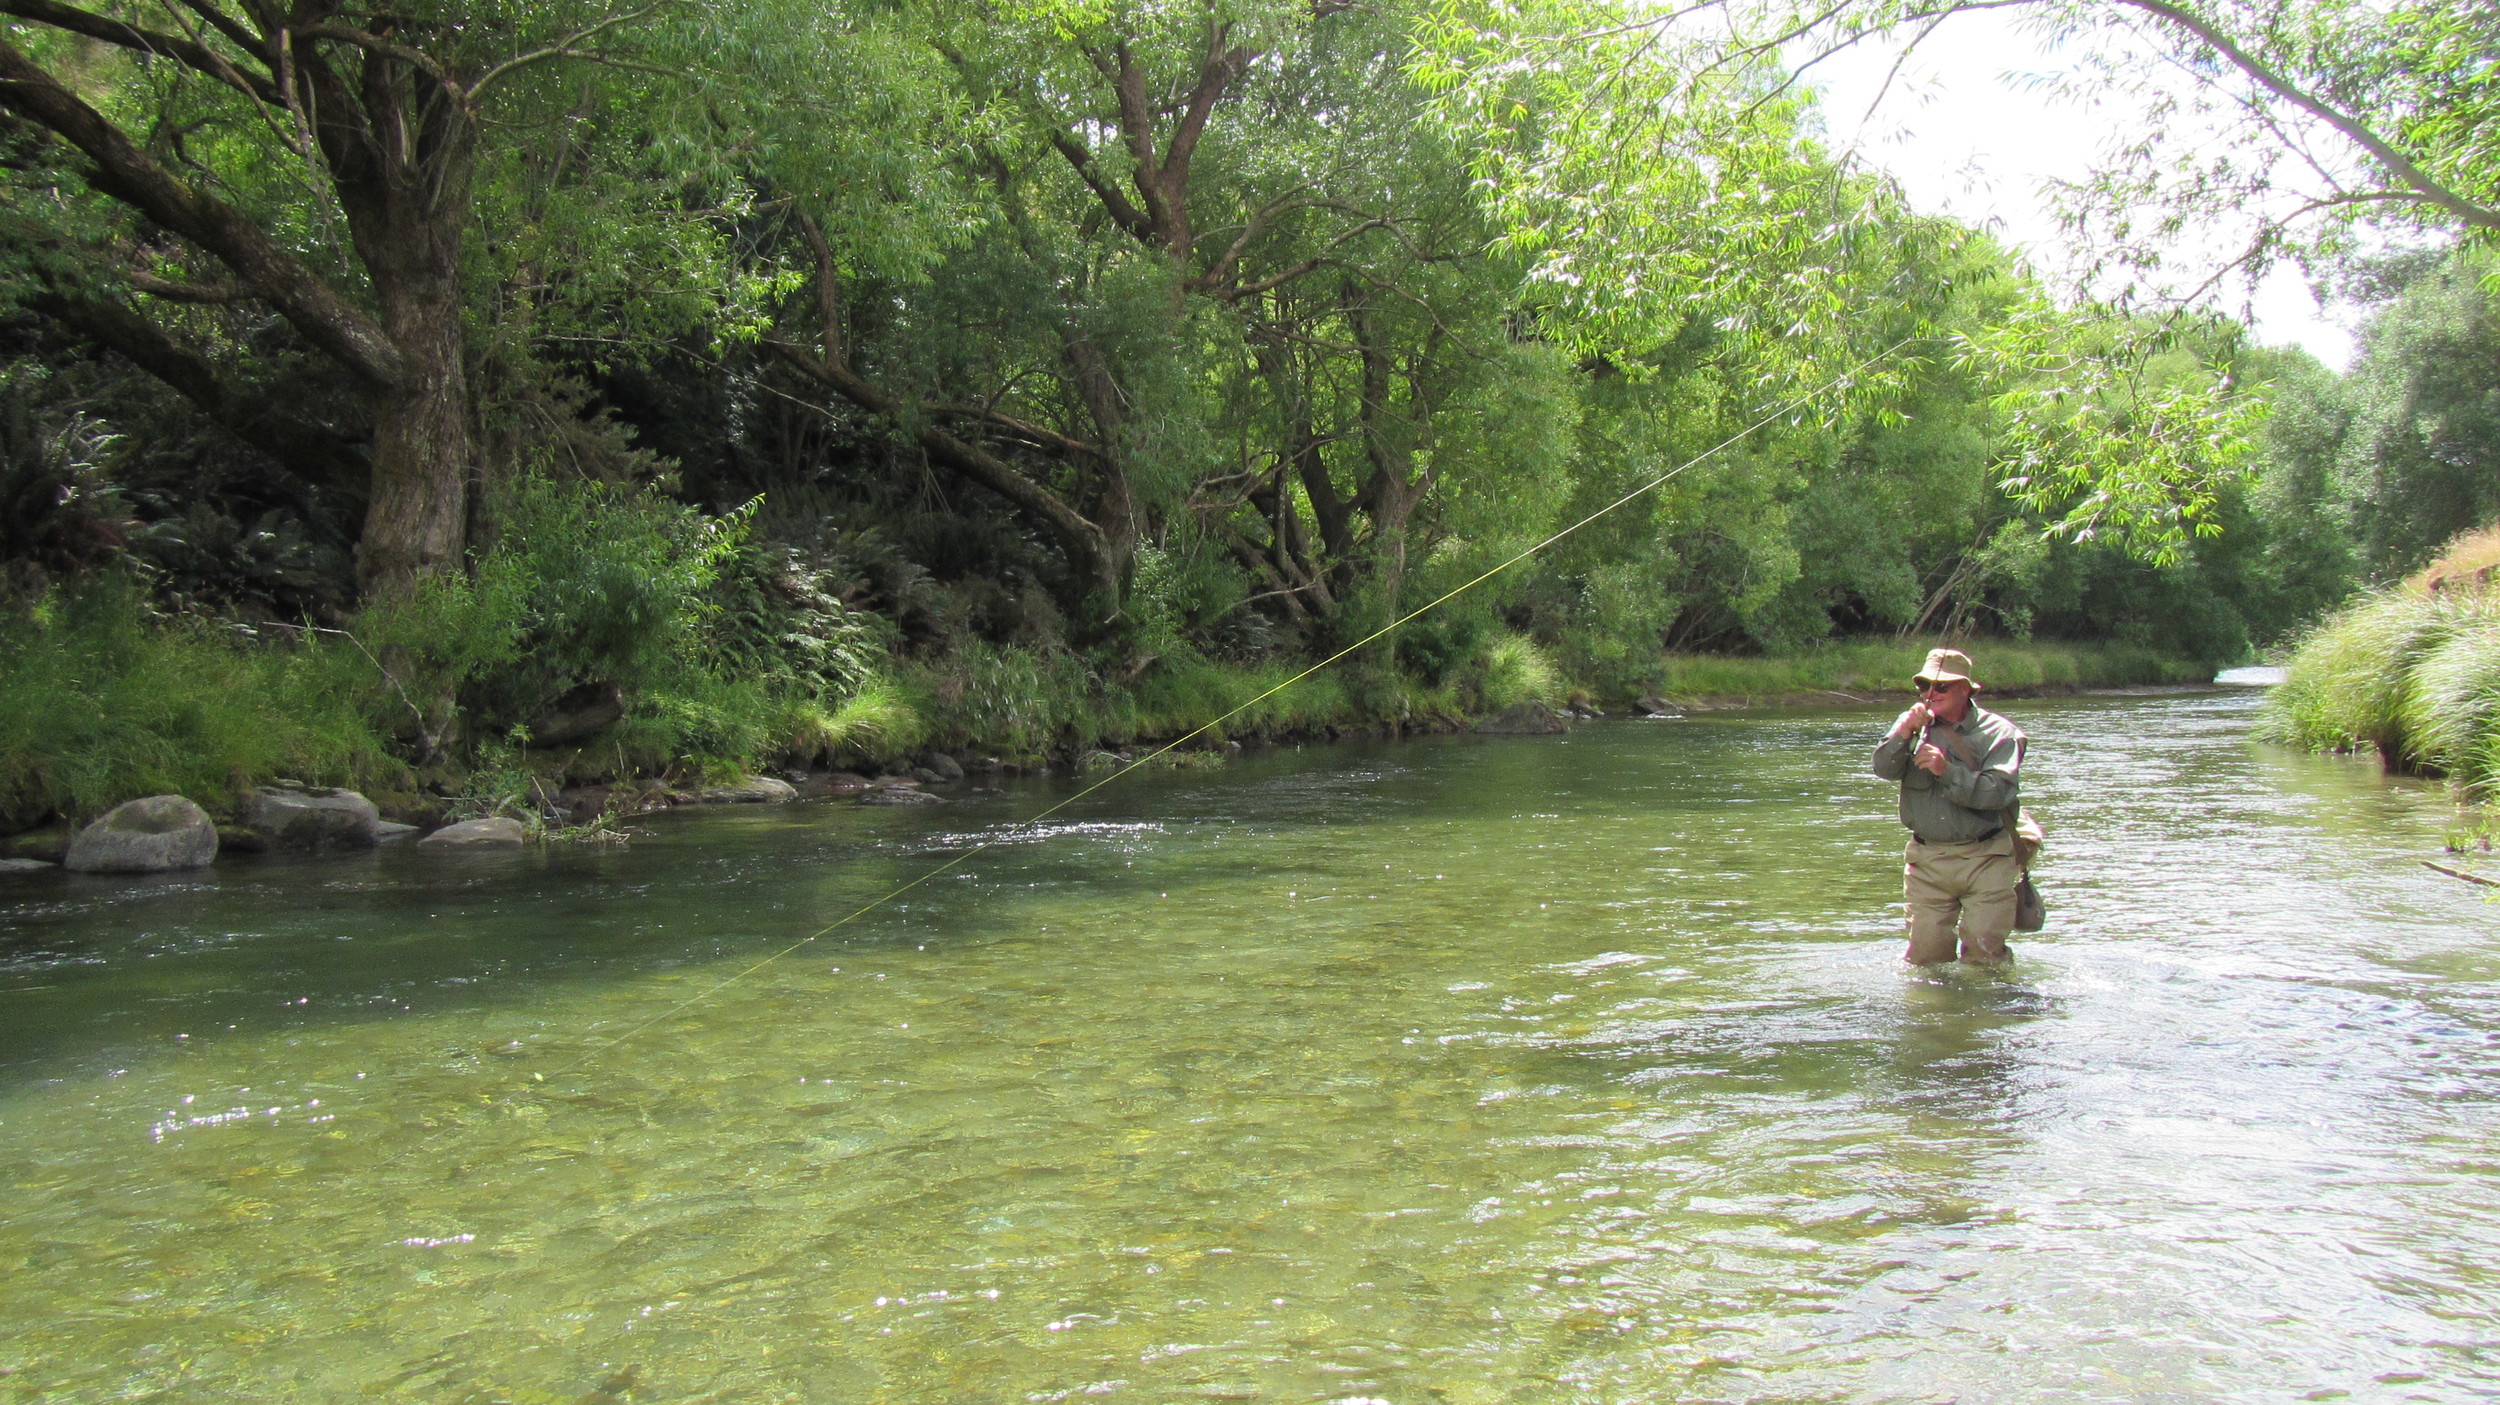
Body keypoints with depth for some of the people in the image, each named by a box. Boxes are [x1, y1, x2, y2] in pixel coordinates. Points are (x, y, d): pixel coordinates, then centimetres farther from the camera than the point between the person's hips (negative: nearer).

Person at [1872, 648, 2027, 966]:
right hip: (1927, 862, 3)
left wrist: (1948, 771, -25)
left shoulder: (1999, 733, -3)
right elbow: (1884, 769, -8)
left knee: (1984, 957, 0)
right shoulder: (1915, 724, 6)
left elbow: (1999, 791, -17)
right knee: (1925, 958, 4)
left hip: (1985, 860, -2)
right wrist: (1904, 733, -23)